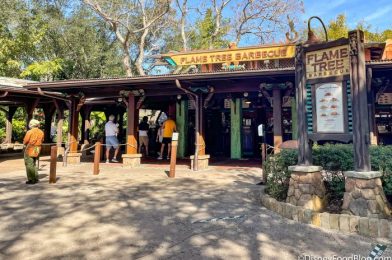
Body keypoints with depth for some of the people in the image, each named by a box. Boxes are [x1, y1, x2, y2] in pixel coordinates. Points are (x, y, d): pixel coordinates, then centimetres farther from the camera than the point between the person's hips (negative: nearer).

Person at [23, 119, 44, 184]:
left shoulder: (30, 132, -13)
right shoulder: (41, 132, 4)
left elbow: (25, 142, -10)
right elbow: (42, 141, 11)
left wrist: (28, 144, 9)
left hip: (30, 150, -6)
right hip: (37, 150, 6)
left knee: (29, 165, 1)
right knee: (33, 164, 19)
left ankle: (31, 180, 1)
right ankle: (36, 178, 20)